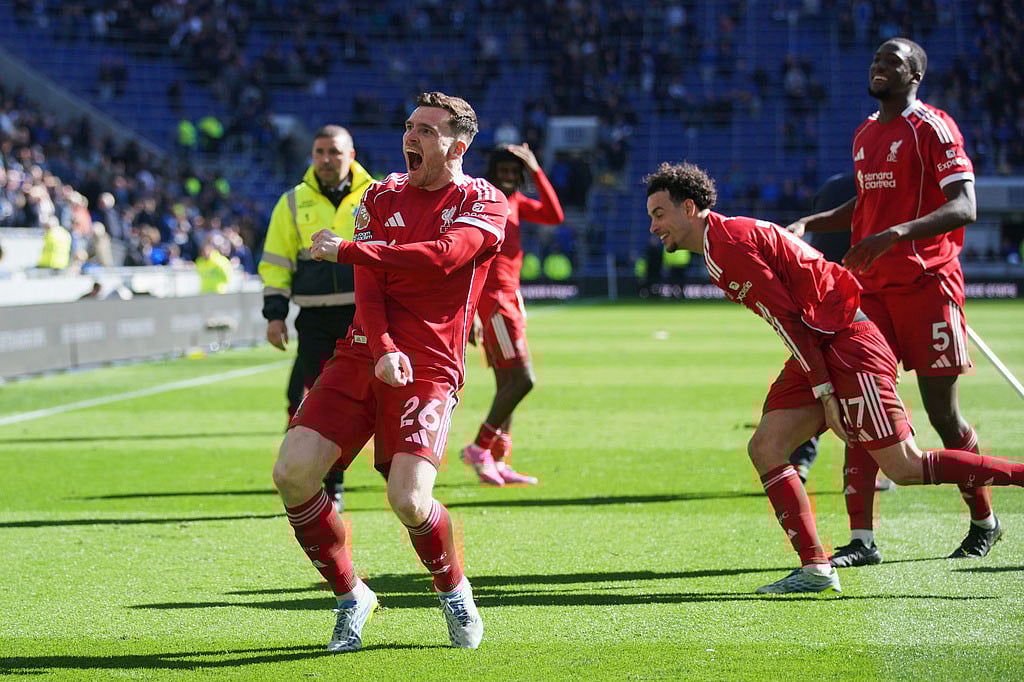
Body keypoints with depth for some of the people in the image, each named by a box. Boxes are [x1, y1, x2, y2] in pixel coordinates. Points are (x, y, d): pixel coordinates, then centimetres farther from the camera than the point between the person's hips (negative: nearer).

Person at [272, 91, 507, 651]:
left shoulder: (484, 203, 1)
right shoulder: (382, 196, 15)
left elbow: (442, 257, -18)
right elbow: (368, 283, 4)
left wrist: (346, 249, -13)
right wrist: (382, 350, -14)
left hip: (429, 368, -5)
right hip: (363, 354, 5)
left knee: (409, 500, -22)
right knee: (292, 473, -12)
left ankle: (454, 590, 11)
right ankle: (350, 596, 9)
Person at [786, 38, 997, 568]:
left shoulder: (933, 128, -8)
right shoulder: (865, 134, 16)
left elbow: (964, 208, -18)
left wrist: (896, 234, -31)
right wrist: (808, 224, 16)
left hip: (928, 282, -7)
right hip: (873, 286, 7)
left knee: (942, 412, 0)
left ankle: (984, 523, 19)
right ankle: (862, 539, -3)